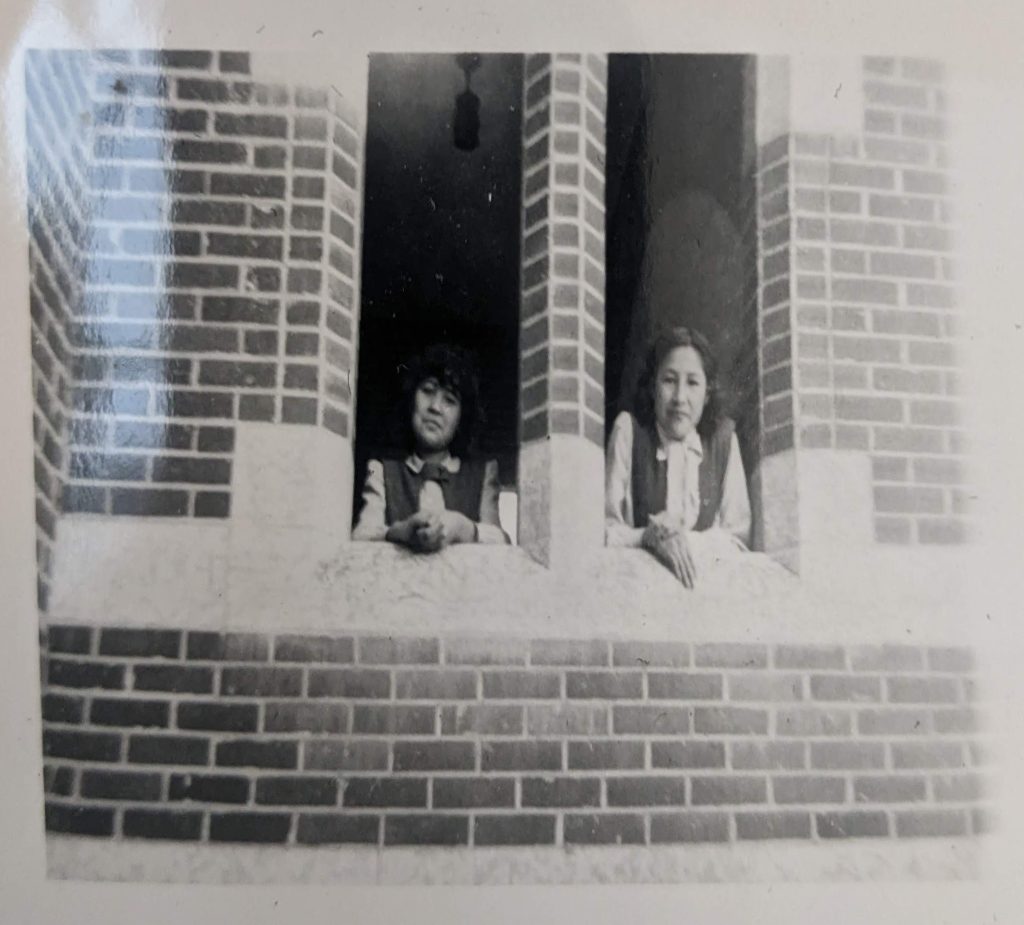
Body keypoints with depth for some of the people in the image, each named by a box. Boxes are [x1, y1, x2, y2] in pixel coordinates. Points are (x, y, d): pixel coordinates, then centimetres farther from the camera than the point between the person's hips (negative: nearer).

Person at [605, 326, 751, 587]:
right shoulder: (629, 430, -5)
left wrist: (685, 539, -14)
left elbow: (738, 537, 3)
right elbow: (607, 532, -6)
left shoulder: (723, 436, 1)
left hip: (703, 575, 2)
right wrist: (652, 537, -23)